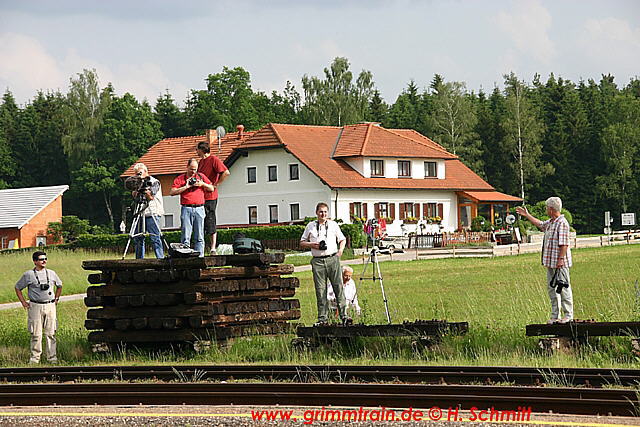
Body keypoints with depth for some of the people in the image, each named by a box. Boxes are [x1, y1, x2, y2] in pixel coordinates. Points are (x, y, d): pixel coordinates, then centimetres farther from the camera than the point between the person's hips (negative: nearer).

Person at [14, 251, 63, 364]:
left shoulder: (51, 273, 10)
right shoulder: (28, 275, 0)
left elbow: (59, 286, 27)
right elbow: (18, 288, 10)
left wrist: (56, 299, 17)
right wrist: (23, 302, 4)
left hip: (50, 306, 3)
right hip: (35, 307, -3)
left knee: (50, 333, 3)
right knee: (36, 334, -3)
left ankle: (52, 357, 9)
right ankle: (35, 357, 5)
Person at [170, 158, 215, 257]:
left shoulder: (201, 176, 15)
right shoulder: (180, 178, 7)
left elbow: (211, 188, 17)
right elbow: (172, 192, -2)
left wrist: (202, 184, -1)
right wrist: (186, 187, -7)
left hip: (199, 209, 2)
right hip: (186, 209, -2)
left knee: (199, 237, 2)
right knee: (186, 237, -4)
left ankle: (200, 256, 2)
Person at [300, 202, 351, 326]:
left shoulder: (333, 225, 13)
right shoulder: (310, 226, 12)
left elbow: (342, 239, 20)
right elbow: (302, 242, 17)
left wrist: (341, 250, 2)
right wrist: (311, 245, -3)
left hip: (333, 259, 0)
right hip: (317, 261, 0)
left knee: (338, 287, -6)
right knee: (320, 290, 0)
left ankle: (344, 316, -6)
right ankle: (322, 318, 4)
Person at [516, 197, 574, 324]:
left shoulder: (562, 223, -14)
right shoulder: (550, 222, 15)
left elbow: (564, 243, -19)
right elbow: (540, 224, 37)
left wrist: (561, 259, -23)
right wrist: (526, 215, 42)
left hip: (560, 263, -10)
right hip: (550, 262, 10)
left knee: (563, 288, -6)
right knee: (551, 287, 11)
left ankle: (568, 315, -2)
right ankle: (555, 315, 16)